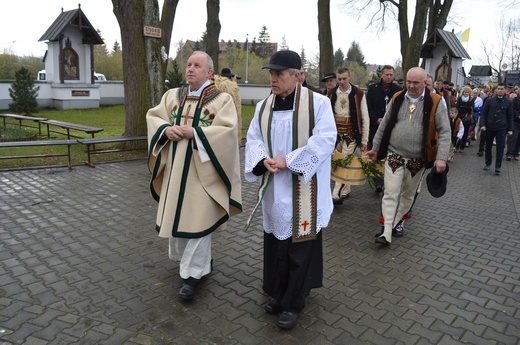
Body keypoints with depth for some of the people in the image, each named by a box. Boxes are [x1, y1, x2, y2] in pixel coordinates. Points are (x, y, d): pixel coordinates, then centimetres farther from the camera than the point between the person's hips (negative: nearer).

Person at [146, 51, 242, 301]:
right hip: (176, 169, 6)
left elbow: (228, 131, -17)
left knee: (198, 219, -1)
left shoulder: (222, 99, -5)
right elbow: (153, 117, 8)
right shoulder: (172, 95, 11)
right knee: (177, 216, 15)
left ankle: (193, 273, 12)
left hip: (203, 170, -5)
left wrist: (193, 133, -22)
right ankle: (202, 259, 38)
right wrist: (167, 130, -13)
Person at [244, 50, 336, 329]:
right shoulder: (264, 106, 7)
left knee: (300, 244, 4)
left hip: (303, 190, -5)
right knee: (275, 241, 14)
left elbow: (324, 140, -17)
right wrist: (264, 160, -15)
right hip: (274, 189, 5)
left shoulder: (318, 102, -8)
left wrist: (287, 161, -19)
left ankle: (293, 303, 22)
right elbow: (253, 138, 6)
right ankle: (278, 292, 34)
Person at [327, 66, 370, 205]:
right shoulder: (332, 93, 4)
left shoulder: (358, 94, -6)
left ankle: (336, 195, -6)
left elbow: (365, 118, -4)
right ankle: (346, 190, 29)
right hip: (335, 134, 4)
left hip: (351, 134, -4)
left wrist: (364, 141, -5)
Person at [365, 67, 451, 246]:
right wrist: (375, 148, 12)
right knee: (390, 194, -6)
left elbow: (444, 132, -7)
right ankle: (386, 232, -5)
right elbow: (384, 126, 10)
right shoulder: (397, 99, 3)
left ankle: (398, 221, 36)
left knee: (408, 194, 15)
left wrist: (441, 157, -18)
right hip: (394, 156, 1)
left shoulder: (435, 102, -5)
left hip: (418, 159, 0)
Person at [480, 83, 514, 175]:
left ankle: (498, 167, 1)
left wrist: (510, 129, 2)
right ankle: (488, 164, 24)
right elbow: (483, 113, 2)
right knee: (488, 147, 10)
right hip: (489, 127, 1)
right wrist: (482, 124, -10)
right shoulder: (489, 100, 1)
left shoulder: (508, 102, 2)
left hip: (501, 129, -1)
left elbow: (510, 116, 6)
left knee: (500, 147, -3)